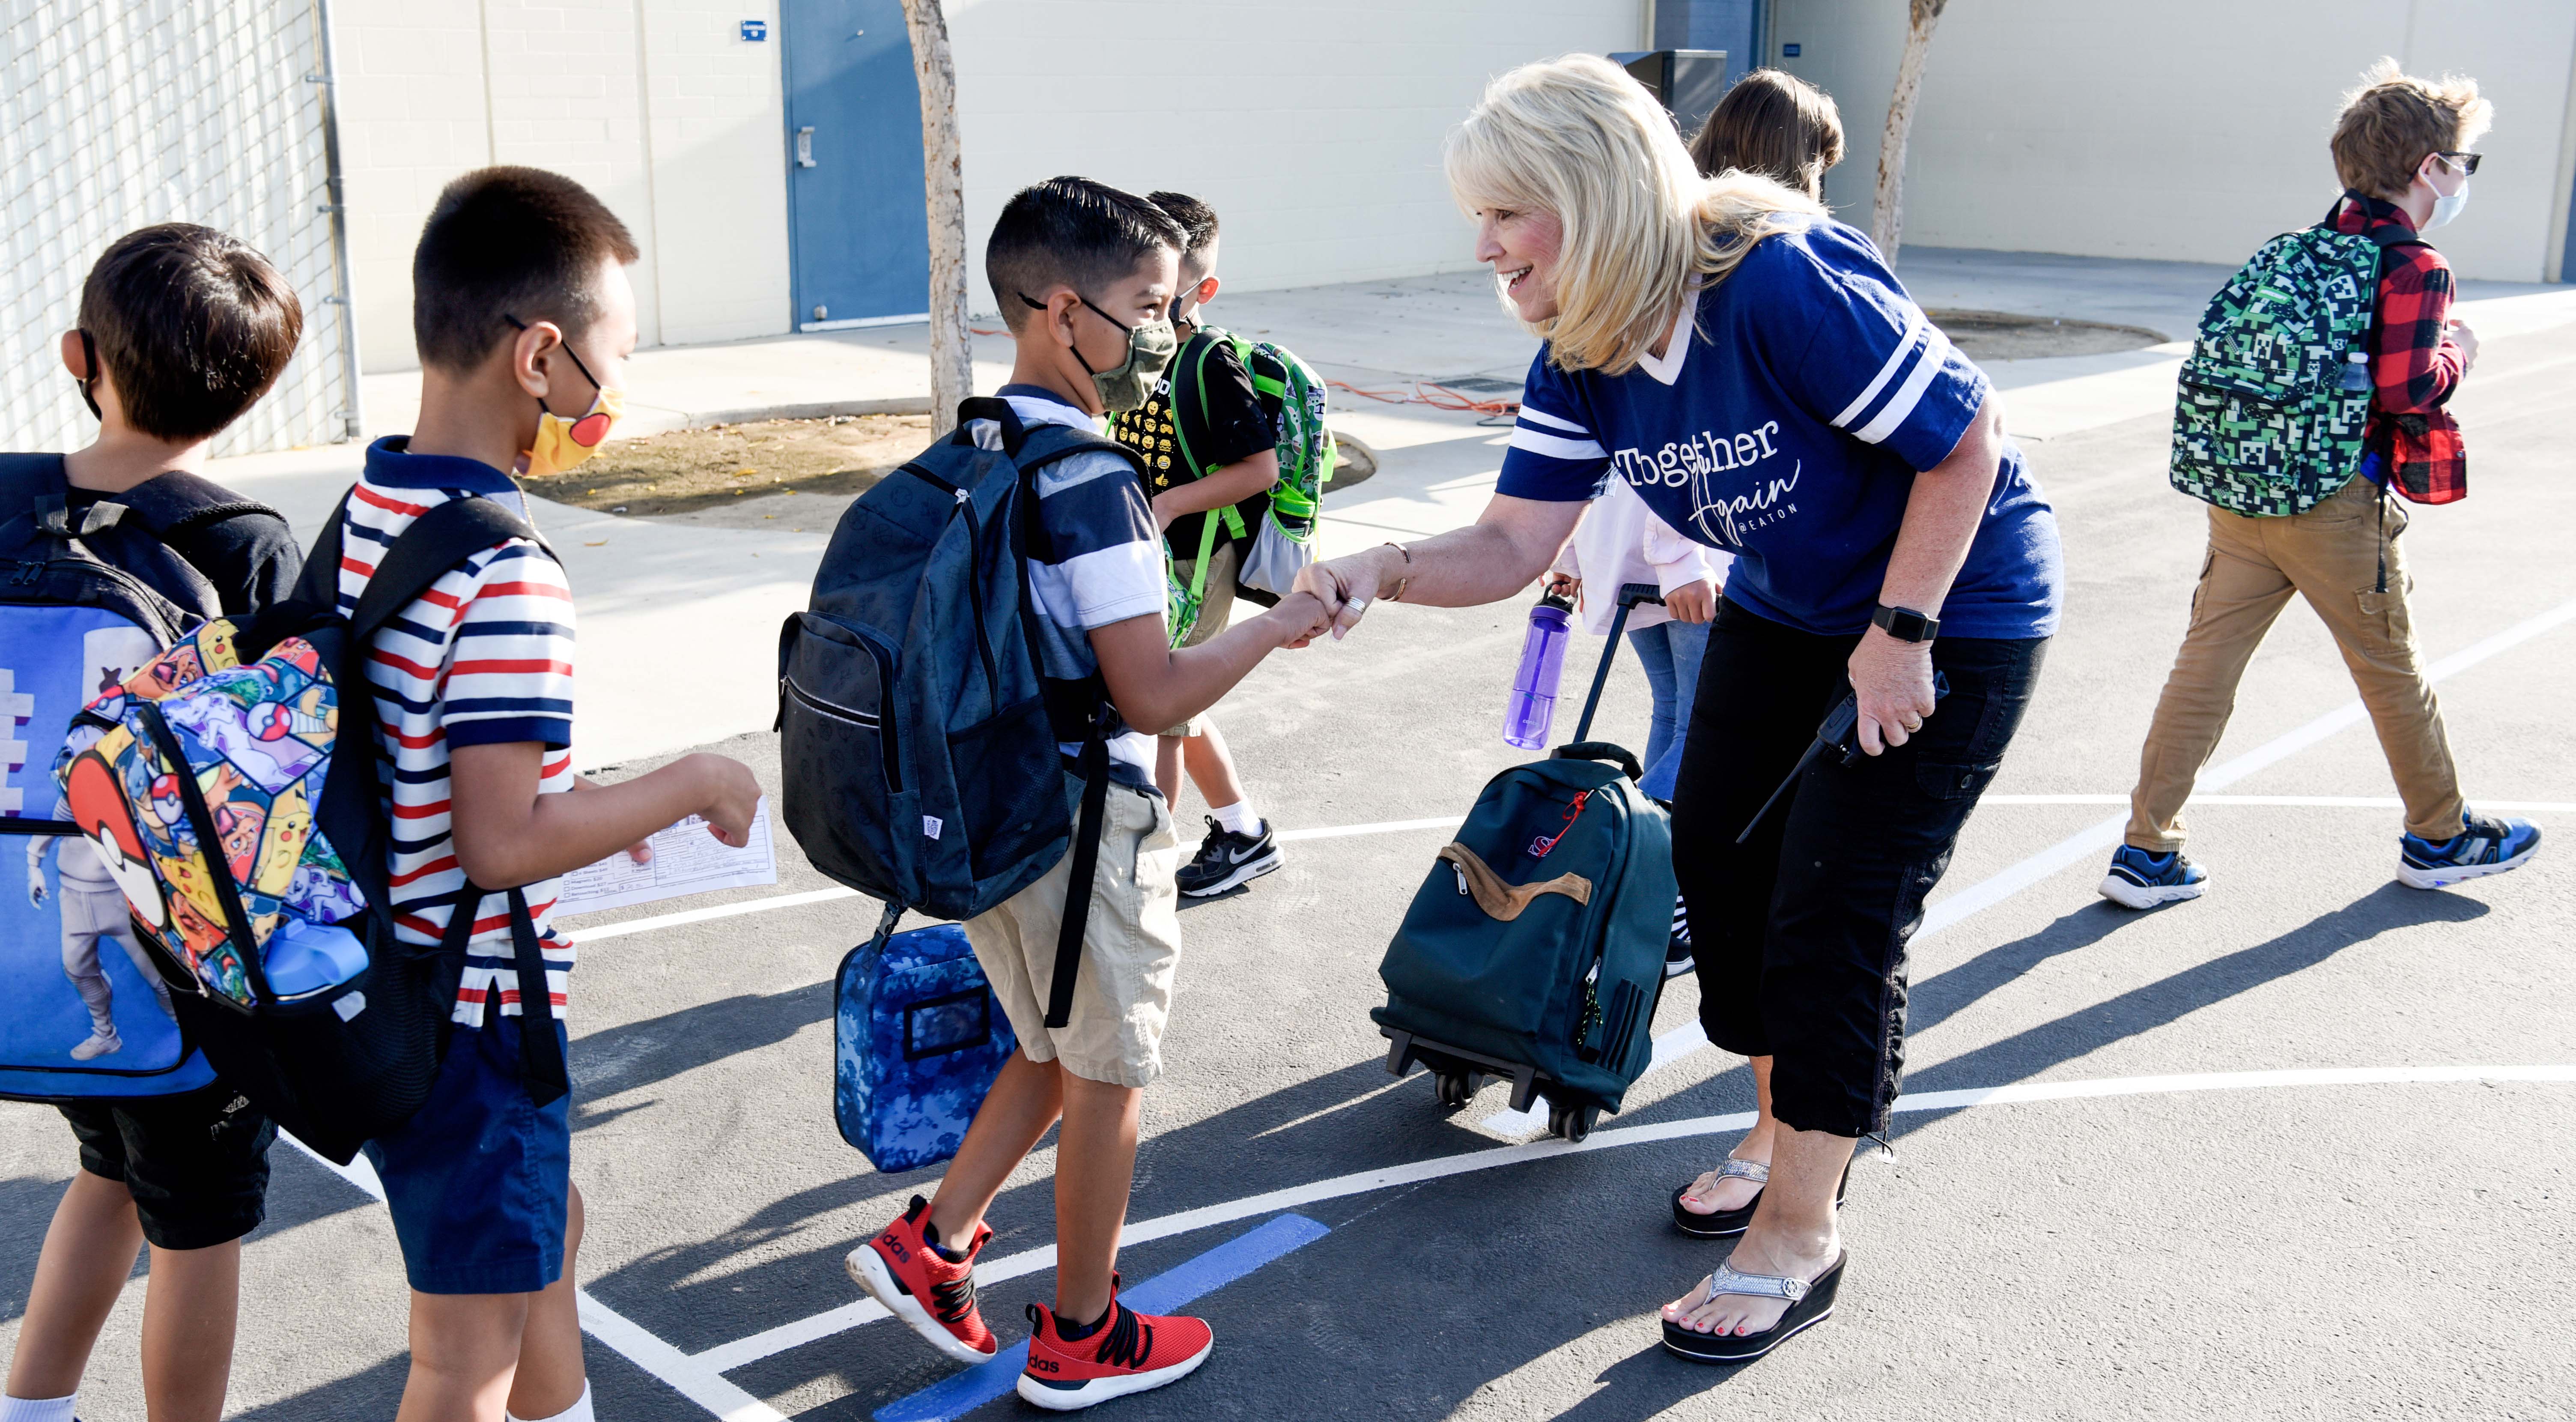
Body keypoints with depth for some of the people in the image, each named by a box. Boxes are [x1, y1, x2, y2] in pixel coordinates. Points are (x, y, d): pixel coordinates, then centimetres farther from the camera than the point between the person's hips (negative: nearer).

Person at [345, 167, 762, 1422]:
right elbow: (502, 844, -27)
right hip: (471, 1012, -9)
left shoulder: (364, 509, 3)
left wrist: (590, 807, 12)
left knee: (544, 1231, 29)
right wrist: (688, 786, -15)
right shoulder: (505, 576, -25)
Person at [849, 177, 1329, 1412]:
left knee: (1056, 1052, 25)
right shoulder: (1092, 483, -22)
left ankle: (931, 1244, 25)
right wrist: (1278, 626, -10)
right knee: (1108, 1079, 10)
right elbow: (1154, 694, -22)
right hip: (1083, 830, -8)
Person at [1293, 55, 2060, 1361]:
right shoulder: (1579, 366, -9)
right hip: (1787, 608, 8)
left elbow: (1965, 442, -26)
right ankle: (1784, 1129, 33)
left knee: (1836, 911, -7)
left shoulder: (1781, 283, -33)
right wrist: (1383, 572, -31)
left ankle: (1799, 1231, 8)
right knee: (1717, 856, 10)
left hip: (1953, 610, -7)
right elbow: (1513, 544, -12)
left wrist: (1900, 636, -22)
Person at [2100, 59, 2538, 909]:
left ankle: (2147, 851, 4)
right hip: (2334, 507, -6)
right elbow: (2408, 391, -18)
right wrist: (2455, 355, 2)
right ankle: (2438, 837, 32)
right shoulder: (2414, 267, -9)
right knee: (2392, 671, 13)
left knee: (2205, 665, 4)